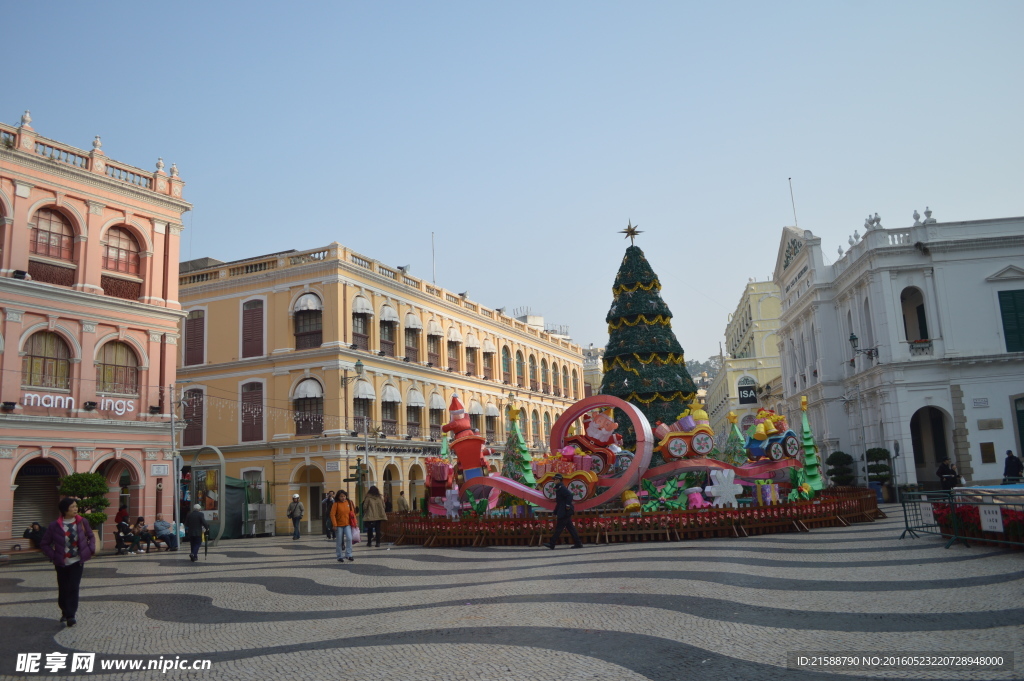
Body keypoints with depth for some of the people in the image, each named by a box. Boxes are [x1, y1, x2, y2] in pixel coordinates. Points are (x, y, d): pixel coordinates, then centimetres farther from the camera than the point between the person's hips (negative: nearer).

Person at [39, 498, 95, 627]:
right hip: (62, 563, 0)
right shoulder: (55, 526, -10)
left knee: (74, 588, -7)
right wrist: (53, 556, -9)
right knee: (63, 589, 10)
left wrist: (91, 549, -2)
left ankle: (71, 616, -3)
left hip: (77, 561, 0)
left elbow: (91, 536, 11)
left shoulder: (82, 522, -4)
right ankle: (65, 612, 31)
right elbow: (44, 543, -1)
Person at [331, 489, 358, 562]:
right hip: (339, 525, -2)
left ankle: (348, 554, -4)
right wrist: (334, 525, -13)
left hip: (347, 524, 2)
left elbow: (352, 513, 9)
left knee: (349, 538, -14)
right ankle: (339, 556, 18)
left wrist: (355, 522, 6)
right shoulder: (336, 504, -7)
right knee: (339, 542, 5)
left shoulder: (349, 503, 3)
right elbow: (332, 515, -8)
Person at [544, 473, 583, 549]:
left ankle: (552, 544, -4)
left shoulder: (562, 488, -12)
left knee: (559, 527, -6)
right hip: (562, 512, 10)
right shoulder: (558, 488, 19)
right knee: (570, 527, 10)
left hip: (564, 512, -10)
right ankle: (578, 544, 11)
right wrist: (555, 512, 23)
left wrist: (568, 506, -22)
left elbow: (570, 495, -26)